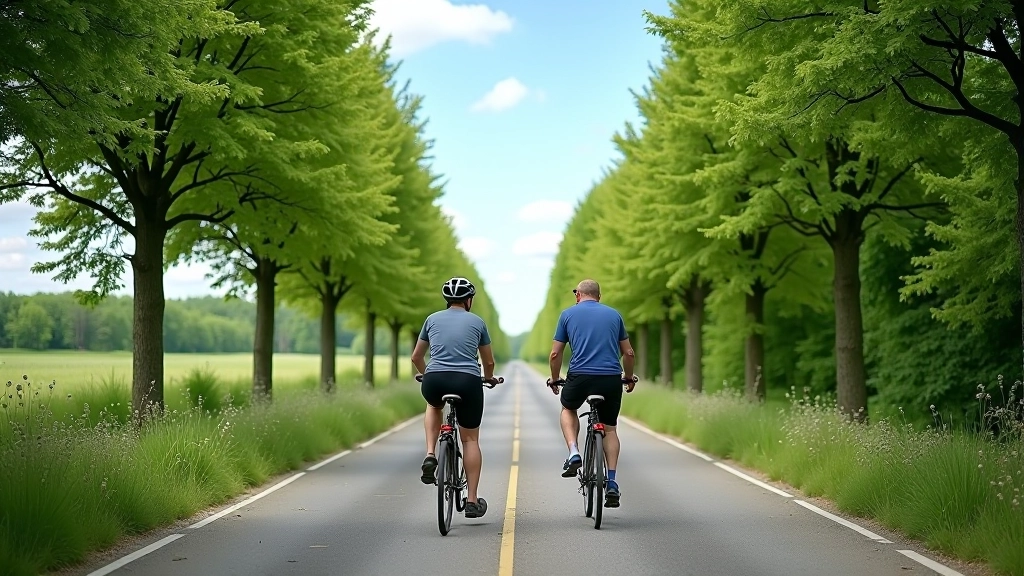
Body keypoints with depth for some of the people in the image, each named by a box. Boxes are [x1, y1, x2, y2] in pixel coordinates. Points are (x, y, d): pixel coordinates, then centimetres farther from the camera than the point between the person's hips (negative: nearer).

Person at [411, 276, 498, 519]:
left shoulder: (433, 319, 16)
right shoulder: (477, 322, 13)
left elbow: (416, 357, 25)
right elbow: (489, 362, 23)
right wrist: (489, 378, 44)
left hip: (434, 381, 1)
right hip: (467, 382, -1)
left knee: (434, 406, 36)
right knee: (470, 439, 13)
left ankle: (430, 456, 14)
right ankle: (472, 501, 10)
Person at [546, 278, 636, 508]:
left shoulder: (568, 314, 10)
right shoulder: (614, 314, 16)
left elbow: (555, 354, 9)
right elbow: (628, 353, 17)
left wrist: (555, 379, 25)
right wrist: (629, 378, 33)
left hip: (580, 376, -2)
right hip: (611, 378, 2)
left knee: (568, 409, 29)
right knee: (609, 429, 17)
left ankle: (574, 454, 7)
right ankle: (612, 483, 6)